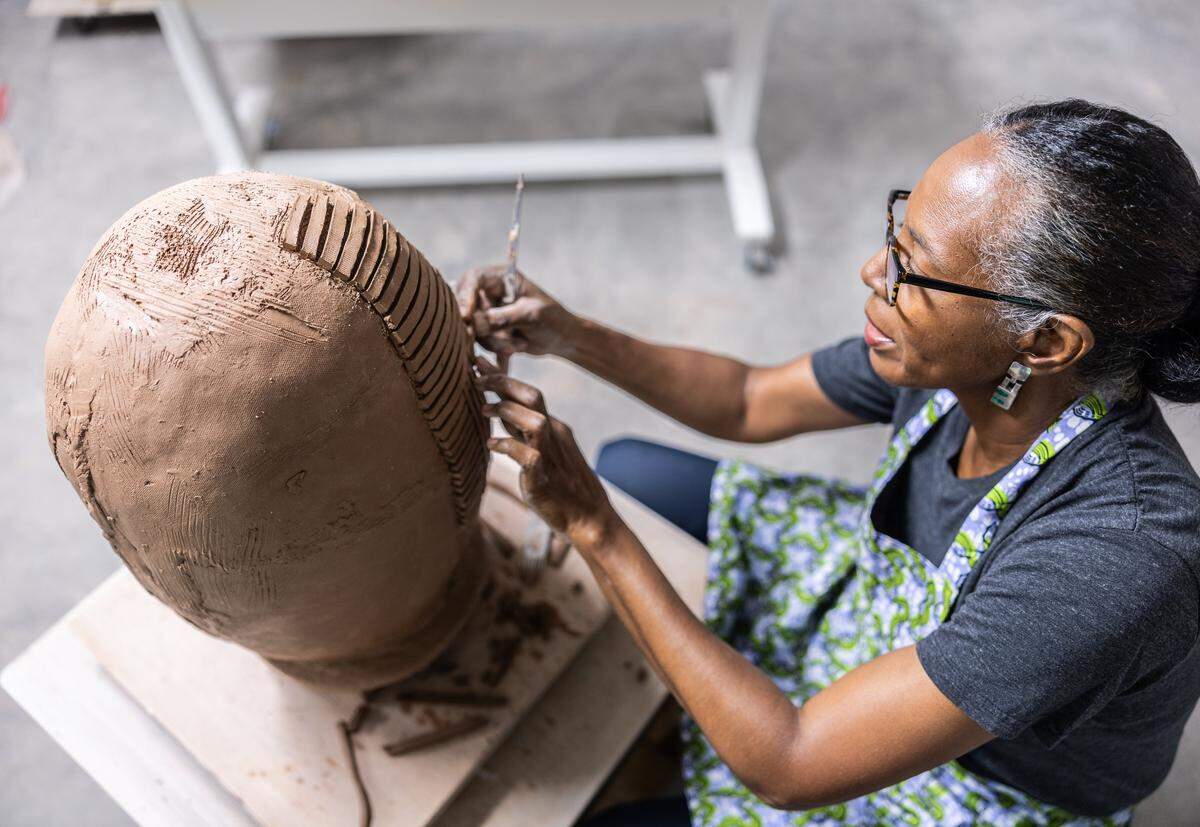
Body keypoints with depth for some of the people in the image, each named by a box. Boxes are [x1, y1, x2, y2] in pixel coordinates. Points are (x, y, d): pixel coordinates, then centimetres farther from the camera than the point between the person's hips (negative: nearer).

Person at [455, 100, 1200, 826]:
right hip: (900, 618, 6)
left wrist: (591, 521, -37)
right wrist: (571, 336, -17)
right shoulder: (965, 357, -23)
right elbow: (750, 402, -4)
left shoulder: (1112, 555, -42)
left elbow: (785, 765, -37)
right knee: (629, 468, 10)